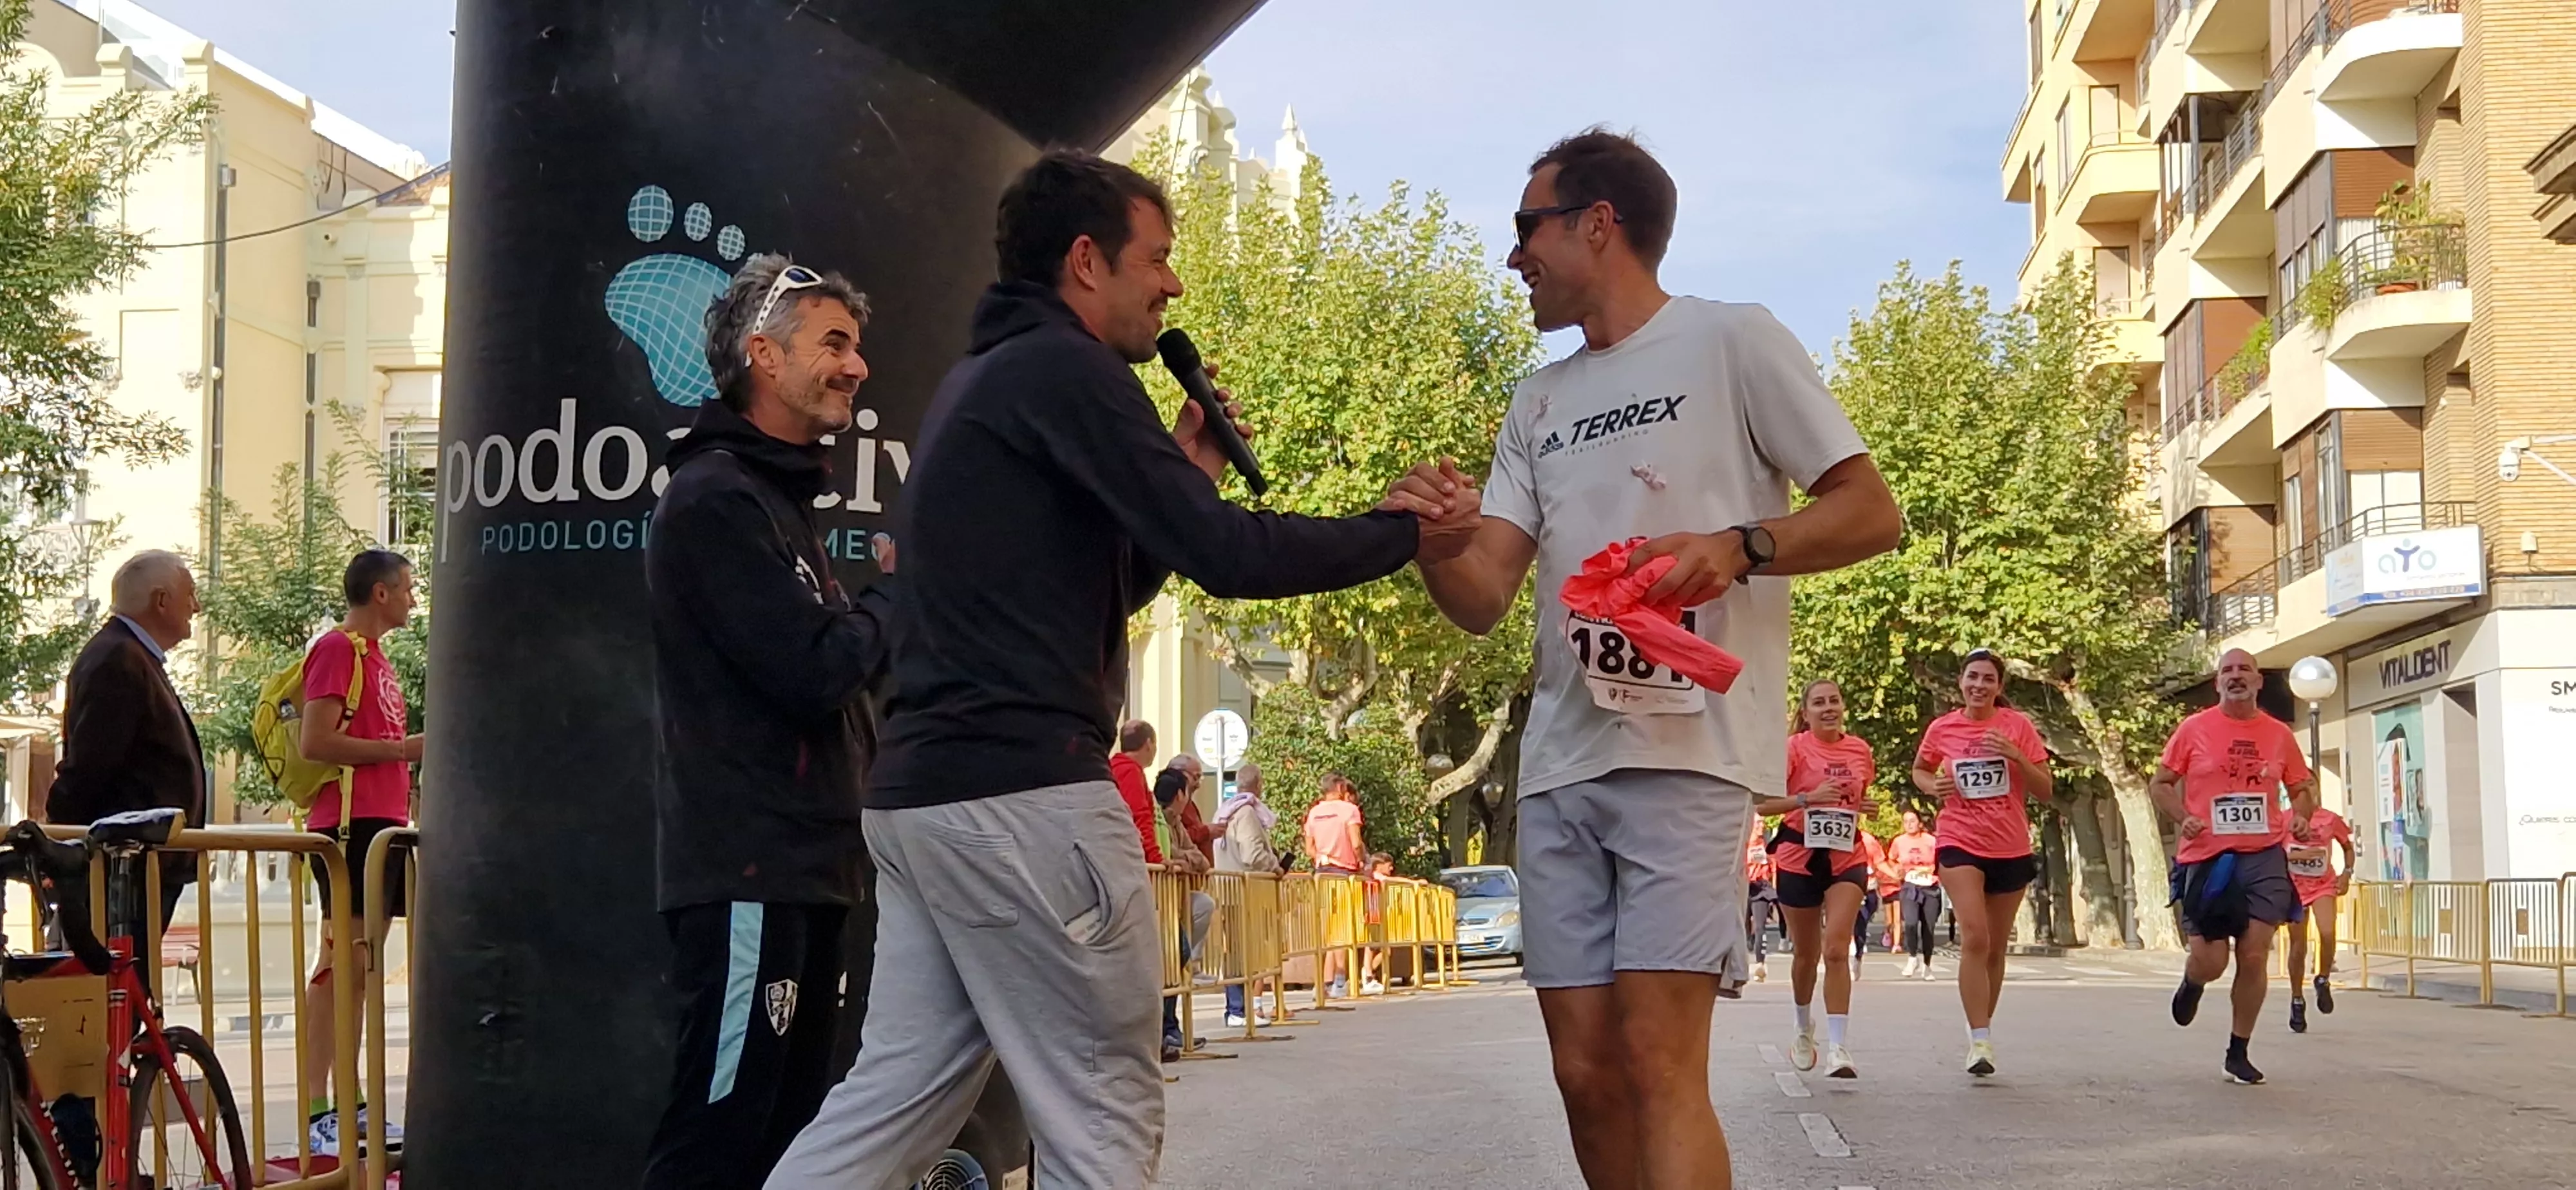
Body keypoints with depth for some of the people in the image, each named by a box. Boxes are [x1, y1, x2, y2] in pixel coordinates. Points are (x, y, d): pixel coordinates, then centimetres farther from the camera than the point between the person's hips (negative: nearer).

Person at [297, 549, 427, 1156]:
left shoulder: (375, 655, 20)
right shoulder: (337, 649, -8)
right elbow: (314, 742, -18)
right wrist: (403, 748, -15)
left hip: (381, 823, 10)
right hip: (351, 825, -10)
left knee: (361, 967, 10)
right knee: (342, 963, -10)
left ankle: (350, 1107, 13)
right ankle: (315, 1111, -9)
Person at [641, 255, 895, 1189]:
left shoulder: (777, 498, 22)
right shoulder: (717, 499, -11)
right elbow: (813, 672, -18)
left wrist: (885, 601, 8)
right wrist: (900, 595, -2)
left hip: (800, 868, 10)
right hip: (747, 873, -10)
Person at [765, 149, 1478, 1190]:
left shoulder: (978, 383, 21)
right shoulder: (1065, 370, -9)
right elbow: (1228, 557, -18)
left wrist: (1184, 481, 17)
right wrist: (1399, 536, -5)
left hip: (920, 789, 10)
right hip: (1021, 792, -10)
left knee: (894, 1099, 11)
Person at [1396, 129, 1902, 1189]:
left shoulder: (1734, 343, 3)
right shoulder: (1537, 404, 21)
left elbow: (1872, 513, -1)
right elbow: (1483, 602, 13)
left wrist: (1738, 547, -18)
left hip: (1686, 750, -6)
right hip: (1559, 759, 7)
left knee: (1659, 1058, -16)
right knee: (1585, 1071, 5)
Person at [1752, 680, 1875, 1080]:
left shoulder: (1860, 751, 4)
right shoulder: (1794, 748, -8)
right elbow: (1762, 803, -12)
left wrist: (1864, 807, 0)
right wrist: (1808, 798, -25)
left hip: (1846, 859, 1)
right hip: (1799, 858, -1)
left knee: (1837, 950, -14)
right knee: (1806, 953, 13)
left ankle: (1839, 1048, -18)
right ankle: (1804, 1030, 38)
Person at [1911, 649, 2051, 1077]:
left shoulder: (2017, 726, -2)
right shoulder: (1942, 729, 0)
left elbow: (2045, 789, -2)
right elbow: (1920, 769, 19)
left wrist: (2016, 756, -19)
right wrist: (1931, 786, -3)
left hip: (2011, 849, 2)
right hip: (1961, 844, -1)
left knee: (1995, 947, 12)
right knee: (1974, 937, -19)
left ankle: (1982, 1033, 28)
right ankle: (1981, 1040, -20)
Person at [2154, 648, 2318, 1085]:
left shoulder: (2279, 735, 8)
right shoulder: (2194, 729, 2)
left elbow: (2302, 787, 20)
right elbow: (2159, 784, 6)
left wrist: (2301, 816, -1)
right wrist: (2183, 818, -12)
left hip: (2264, 856, 2)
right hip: (2206, 857, -2)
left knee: (2255, 957, -4)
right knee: (2210, 961, -6)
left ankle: (2238, 1053, 10)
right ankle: (2192, 983, 33)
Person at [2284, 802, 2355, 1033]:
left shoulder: (2331, 819, -3)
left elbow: (2348, 847, 12)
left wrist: (2346, 873, -3)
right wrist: (2297, 855, -24)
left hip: (2324, 885, 0)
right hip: (2294, 886, 0)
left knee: (2327, 933, -25)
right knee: (2298, 948, 2)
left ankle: (2324, 981, 0)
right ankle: (2297, 1001, 19)